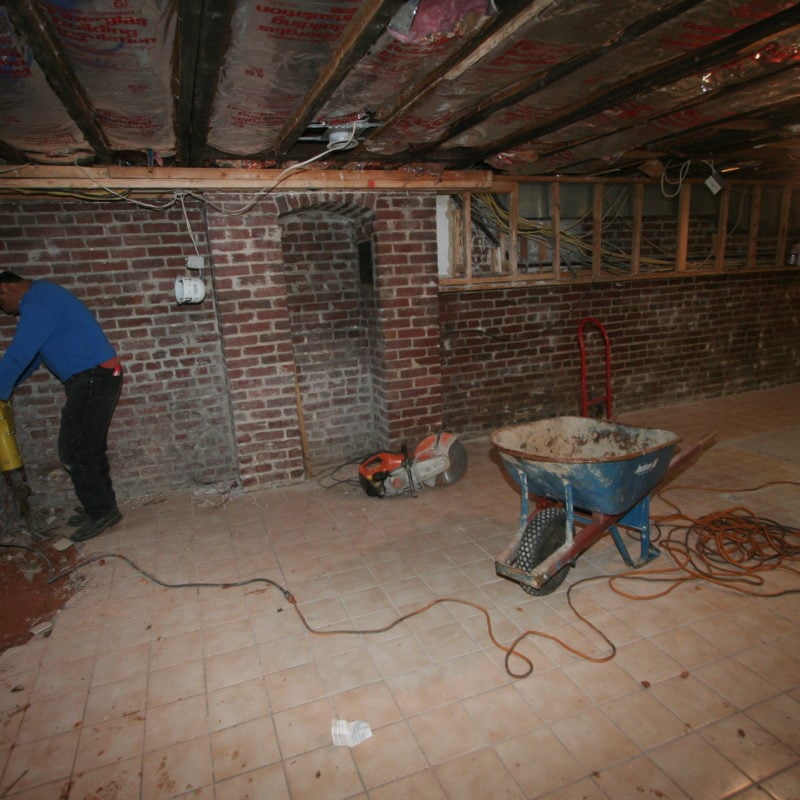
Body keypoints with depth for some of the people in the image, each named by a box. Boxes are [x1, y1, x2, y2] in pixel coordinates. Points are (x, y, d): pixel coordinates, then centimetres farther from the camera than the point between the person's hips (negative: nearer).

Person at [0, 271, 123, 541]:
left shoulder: (37, 304, -13)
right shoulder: (41, 296, 21)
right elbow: (32, 353, 25)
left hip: (93, 379, -10)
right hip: (96, 378, 10)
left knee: (73, 450, -4)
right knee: (89, 448, 15)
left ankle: (101, 511, 6)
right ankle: (101, 507, 24)